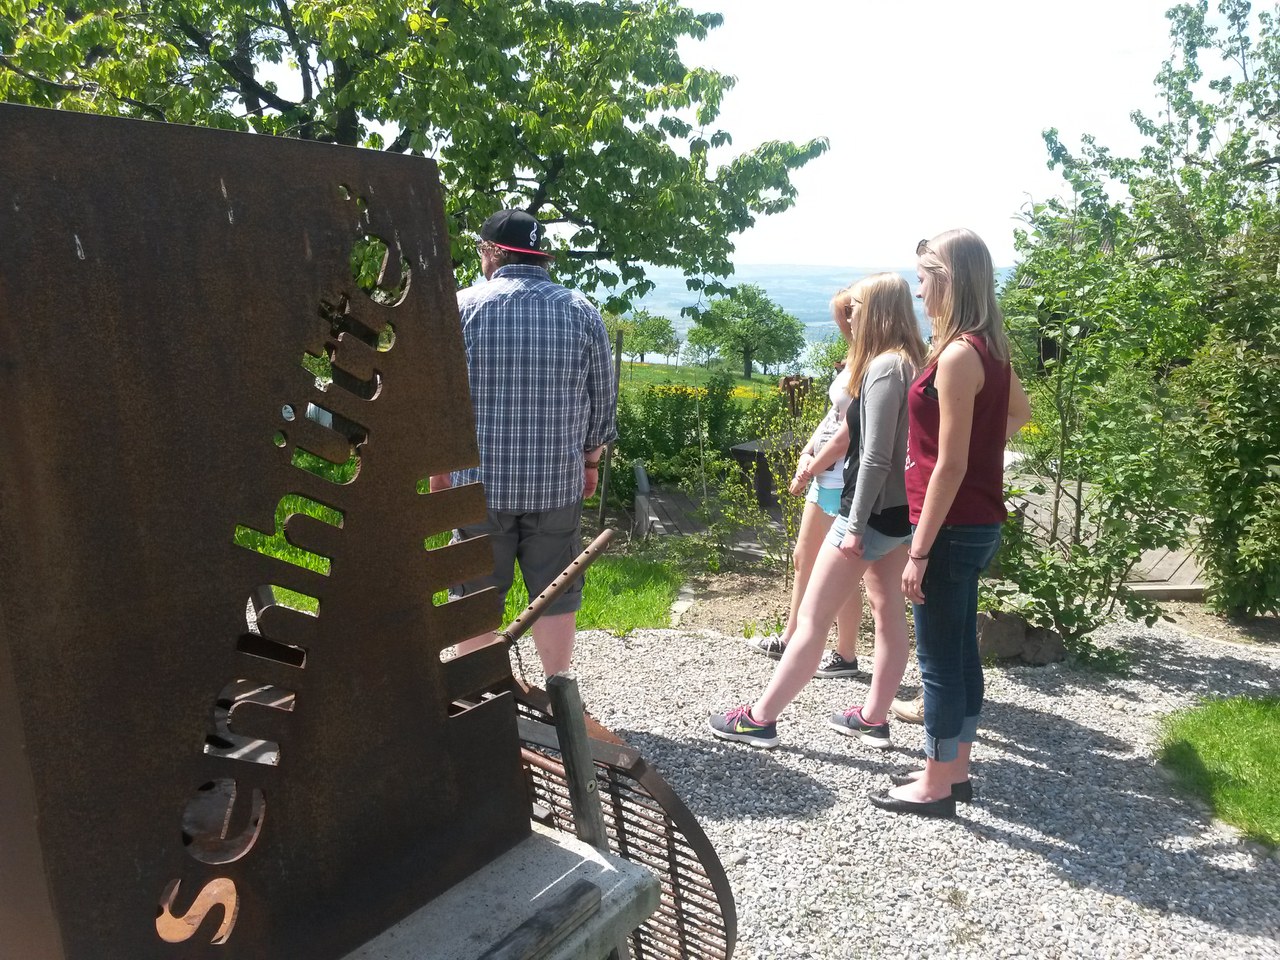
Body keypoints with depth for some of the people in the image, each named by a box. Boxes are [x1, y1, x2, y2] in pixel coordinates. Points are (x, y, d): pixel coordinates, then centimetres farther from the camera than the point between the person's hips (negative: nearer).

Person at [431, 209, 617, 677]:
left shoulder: (461, 306, -5)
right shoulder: (583, 312, 1)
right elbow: (602, 402, 5)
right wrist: (591, 462, 18)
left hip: (479, 481, -1)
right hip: (558, 482, 2)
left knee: (476, 596, 12)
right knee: (555, 595, 13)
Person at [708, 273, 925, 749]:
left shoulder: (884, 368, -18)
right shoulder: (910, 362, 11)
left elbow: (875, 458, -22)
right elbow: (892, 445, 12)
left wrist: (855, 526, -19)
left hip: (875, 511, -10)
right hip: (901, 509, 10)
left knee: (811, 616, -3)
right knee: (889, 611, 15)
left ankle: (761, 718, 7)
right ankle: (874, 718, 27)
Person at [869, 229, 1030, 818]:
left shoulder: (958, 356, -20)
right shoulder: (990, 348, 8)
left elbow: (950, 465, -21)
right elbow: (1020, 414, 27)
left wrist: (920, 551, -18)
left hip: (953, 527, -9)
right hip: (978, 522, 9)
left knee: (939, 656, 3)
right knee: (960, 647, 17)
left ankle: (935, 786, 17)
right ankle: (954, 769, 31)